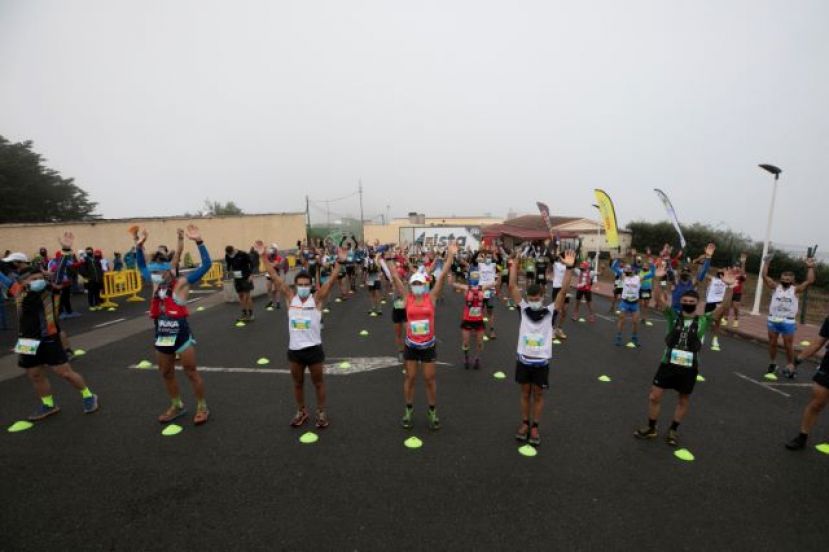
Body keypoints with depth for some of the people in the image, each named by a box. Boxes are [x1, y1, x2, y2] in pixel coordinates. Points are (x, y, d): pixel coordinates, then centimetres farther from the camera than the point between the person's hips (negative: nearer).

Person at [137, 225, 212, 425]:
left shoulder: (181, 283, -12)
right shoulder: (155, 283, 6)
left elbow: (206, 265, -21)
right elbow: (142, 266, 24)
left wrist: (198, 242, -28)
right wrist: (139, 246, 15)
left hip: (181, 335, -7)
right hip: (162, 337, 7)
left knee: (191, 371, 2)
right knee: (166, 374, 17)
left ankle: (202, 407, 16)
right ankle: (177, 406, 35)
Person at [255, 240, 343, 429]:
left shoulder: (317, 299, -9)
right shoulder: (290, 298, -2)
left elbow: (331, 281, -20)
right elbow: (274, 277, -6)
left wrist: (338, 262, -31)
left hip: (313, 349, -3)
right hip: (294, 349, 3)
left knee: (318, 382, 14)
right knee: (297, 383, 19)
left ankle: (321, 412, 32)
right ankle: (301, 412, 39)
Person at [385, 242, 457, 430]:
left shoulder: (431, 297, -8)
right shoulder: (407, 298, -6)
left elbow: (443, 276, -13)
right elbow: (395, 278, -8)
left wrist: (451, 256, -18)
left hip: (428, 345, -1)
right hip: (411, 345, 1)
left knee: (430, 379, 10)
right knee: (410, 377, 12)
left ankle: (433, 412, 28)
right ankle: (408, 411, 30)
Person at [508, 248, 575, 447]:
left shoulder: (550, 312, -7)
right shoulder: (523, 309, -4)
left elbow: (563, 291, -18)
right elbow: (512, 286, -9)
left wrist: (569, 268, -28)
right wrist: (515, 263, -15)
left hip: (541, 361, -1)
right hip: (523, 359, 1)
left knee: (538, 394, 13)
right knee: (525, 393, 16)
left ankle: (535, 427, 29)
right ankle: (525, 423, 32)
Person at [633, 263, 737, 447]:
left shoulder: (704, 320, 0)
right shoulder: (673, 316, 0)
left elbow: (723, 306, -11)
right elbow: (660, 300, -12)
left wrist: (729, 286, -23)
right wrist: (658, 279, -24)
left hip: (690, 368, 0)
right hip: (668, 363, 0)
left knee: (684, 399, 15)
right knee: (654, 396, 2)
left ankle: (673, 430, 35)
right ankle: (651, 428, 22)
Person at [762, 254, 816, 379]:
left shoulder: (795, 290, 0)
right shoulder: (775, 287, 2)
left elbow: (810, 281, -10)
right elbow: (764, 276, -3)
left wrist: (810, 267, -9)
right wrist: (766, 263, -4)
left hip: (788, 322, -1)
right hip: (773, 320, 1)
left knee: (788, 346, 5)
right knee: (772, 344, 10)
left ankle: (790, 367, 17)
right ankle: (772, 364, 24)